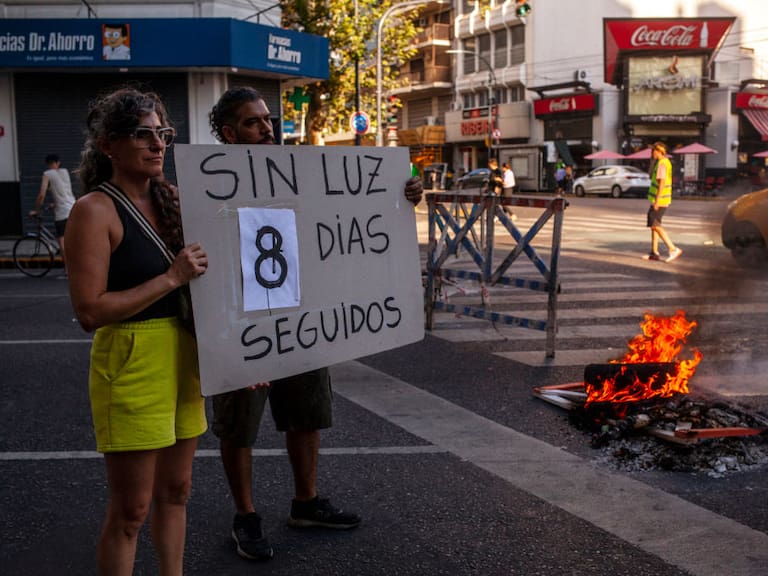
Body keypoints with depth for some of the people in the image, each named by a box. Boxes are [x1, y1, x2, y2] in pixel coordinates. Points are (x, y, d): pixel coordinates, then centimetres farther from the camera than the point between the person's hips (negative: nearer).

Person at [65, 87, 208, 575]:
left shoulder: (168, 200, 10)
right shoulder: (95, 210, -12)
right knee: (131, 509, 2)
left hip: (183, 356, 7)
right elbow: (90, 311, -19)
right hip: (131, 364, -7)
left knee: (175, 490, 17)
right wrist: (171, 278, -20)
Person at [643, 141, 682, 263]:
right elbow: (652, 175, 23)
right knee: (653, 224, 14)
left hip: (659, 200, -11)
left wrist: (657, 201, -24)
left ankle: (673, 249, -13)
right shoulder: (665, 162, 15)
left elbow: (662, 182, -24)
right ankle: (654, 252, 16)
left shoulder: (661, 163, -18)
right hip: (660, 199, 11)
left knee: (655, 225, -10)